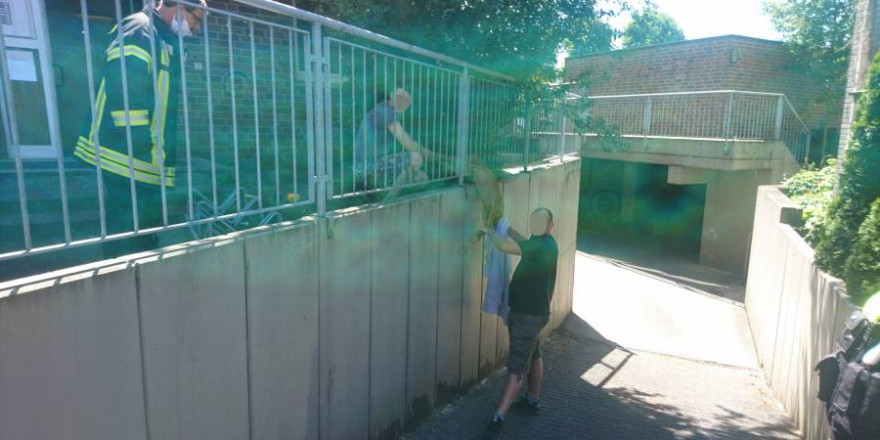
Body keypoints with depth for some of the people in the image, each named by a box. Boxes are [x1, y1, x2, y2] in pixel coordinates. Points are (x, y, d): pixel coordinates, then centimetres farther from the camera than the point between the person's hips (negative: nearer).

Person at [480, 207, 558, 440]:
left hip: (528, 314, -9)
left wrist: (490, 232, -14)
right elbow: (523, 243, 21)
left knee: (516, 367, -10)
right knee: (533, 356, 23)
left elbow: (506, 246, -31)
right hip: (533, 312, 9)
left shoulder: (540, 246, -23)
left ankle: (498, 418, -10)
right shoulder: (546, 244, 4)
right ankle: (533, 400, 39)